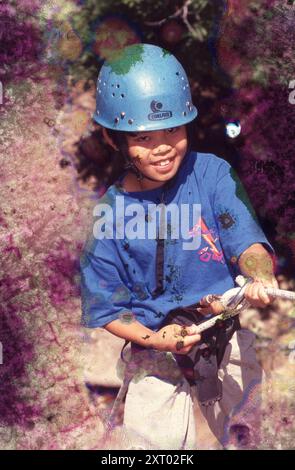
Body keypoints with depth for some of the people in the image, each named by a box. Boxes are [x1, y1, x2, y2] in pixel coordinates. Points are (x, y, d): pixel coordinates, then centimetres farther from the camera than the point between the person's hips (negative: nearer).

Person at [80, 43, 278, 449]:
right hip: (158, 347, 0)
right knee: (160, 437, -13)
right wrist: (154, 339, -18)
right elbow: (108, 309, 0)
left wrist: (261, 278, -34)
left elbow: (247, 241, -11)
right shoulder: (109, 214, -5)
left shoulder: (212, 173, -4)